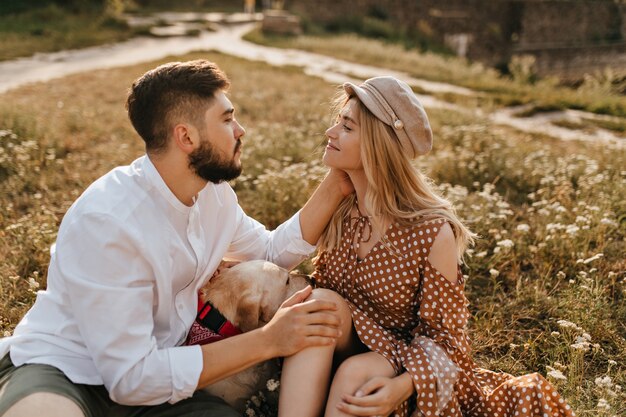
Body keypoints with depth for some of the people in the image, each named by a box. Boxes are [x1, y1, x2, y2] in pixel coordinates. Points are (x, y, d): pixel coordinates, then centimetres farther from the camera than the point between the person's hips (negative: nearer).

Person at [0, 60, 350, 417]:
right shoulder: (106, 220, -28)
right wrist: (267, 340, -25)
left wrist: (336, 186, 0)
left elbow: (274, 251, 12)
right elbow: (131, 379, -27)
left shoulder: (212, 192, -3)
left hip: (151, 365, 6)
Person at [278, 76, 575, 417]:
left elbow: (444, 336, -11)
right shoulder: (338, 209, -5)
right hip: (342, 352, 4)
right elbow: (321, 286, 7)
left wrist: (403, 385, -30)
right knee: (322, 301, -27)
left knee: (355, 373, -35)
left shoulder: (433, 232, -19)